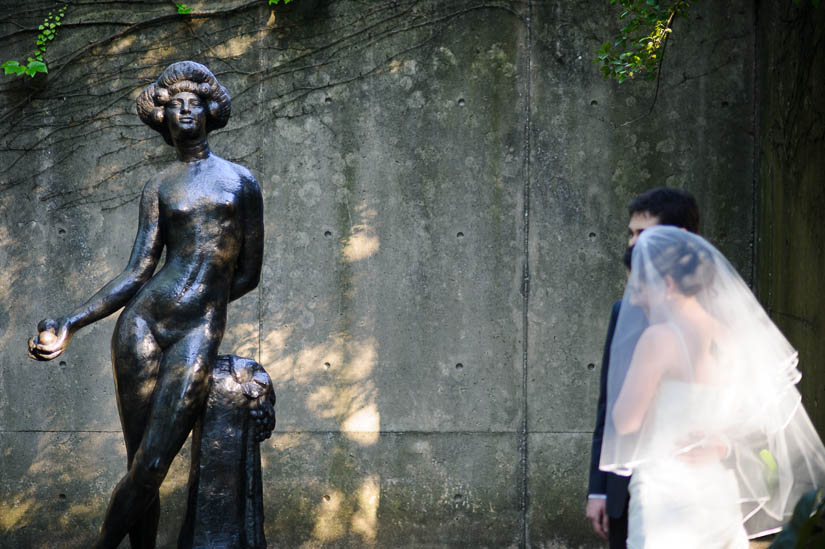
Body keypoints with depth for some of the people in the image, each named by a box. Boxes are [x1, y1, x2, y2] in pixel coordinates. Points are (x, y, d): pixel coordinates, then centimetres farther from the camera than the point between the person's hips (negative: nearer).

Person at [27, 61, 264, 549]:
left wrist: (195, 305, 10)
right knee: (140, 468, -1)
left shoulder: (241, 181, 11)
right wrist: (70, 324, -7)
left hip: (198, 334, -1)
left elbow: (249, 274, 12)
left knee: (149, 471, -11)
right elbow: (137, 274, 5)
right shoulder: (160, 188, 13)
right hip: (141, 324, 2)